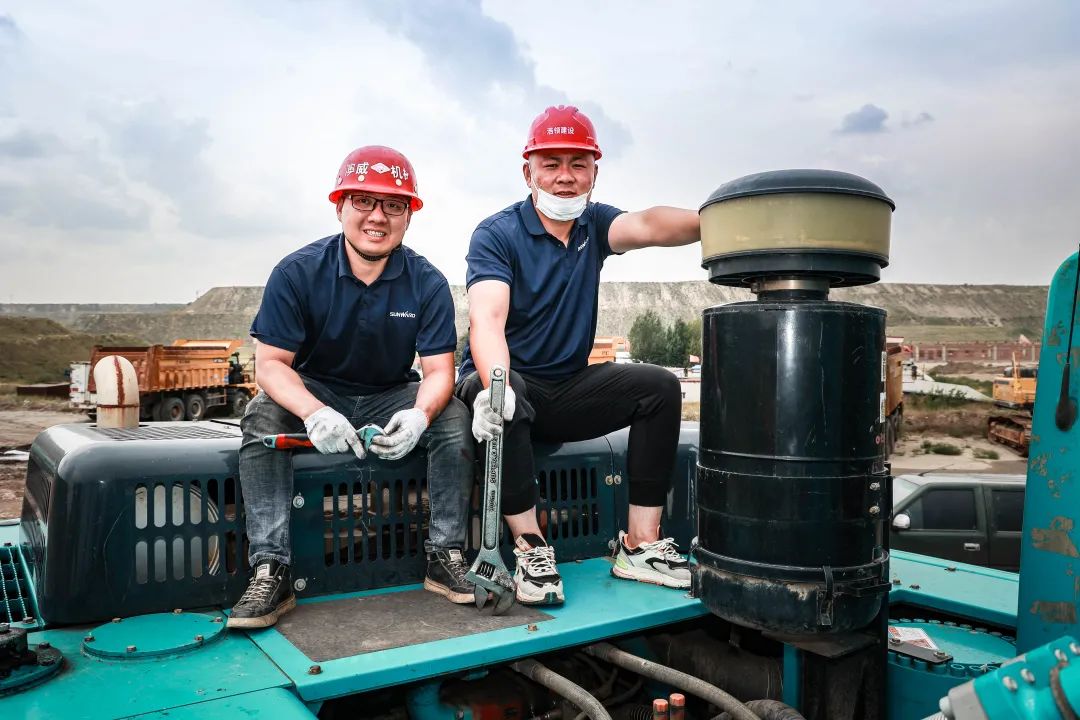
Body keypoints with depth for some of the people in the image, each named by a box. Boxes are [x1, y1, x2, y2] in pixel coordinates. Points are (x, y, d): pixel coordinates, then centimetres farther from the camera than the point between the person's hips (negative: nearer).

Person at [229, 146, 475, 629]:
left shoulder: (427, 283, -10)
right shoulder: (297, 273, -14)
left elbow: (439, 371, -14)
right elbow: (271, 363, -17)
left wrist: (419, 415, -38)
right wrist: (314, 413, -38)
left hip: (391, 398, 1)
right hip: (315, 392, -1)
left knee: (454, 416, -24)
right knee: (263, 417, -29)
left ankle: (445, 556, -16)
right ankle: (270, 571, -28)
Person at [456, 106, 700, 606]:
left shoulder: (594, 225, 3)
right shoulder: (496, 235, -10)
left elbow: (648, 226, -20)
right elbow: (486, 320, -26)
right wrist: (495, 386, -47)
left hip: (569, 388, 5)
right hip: (510, 382, -4)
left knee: (659, 386, -14)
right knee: (502, 397, -36)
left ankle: (640, 545, -14)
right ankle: (530, 550, -26)